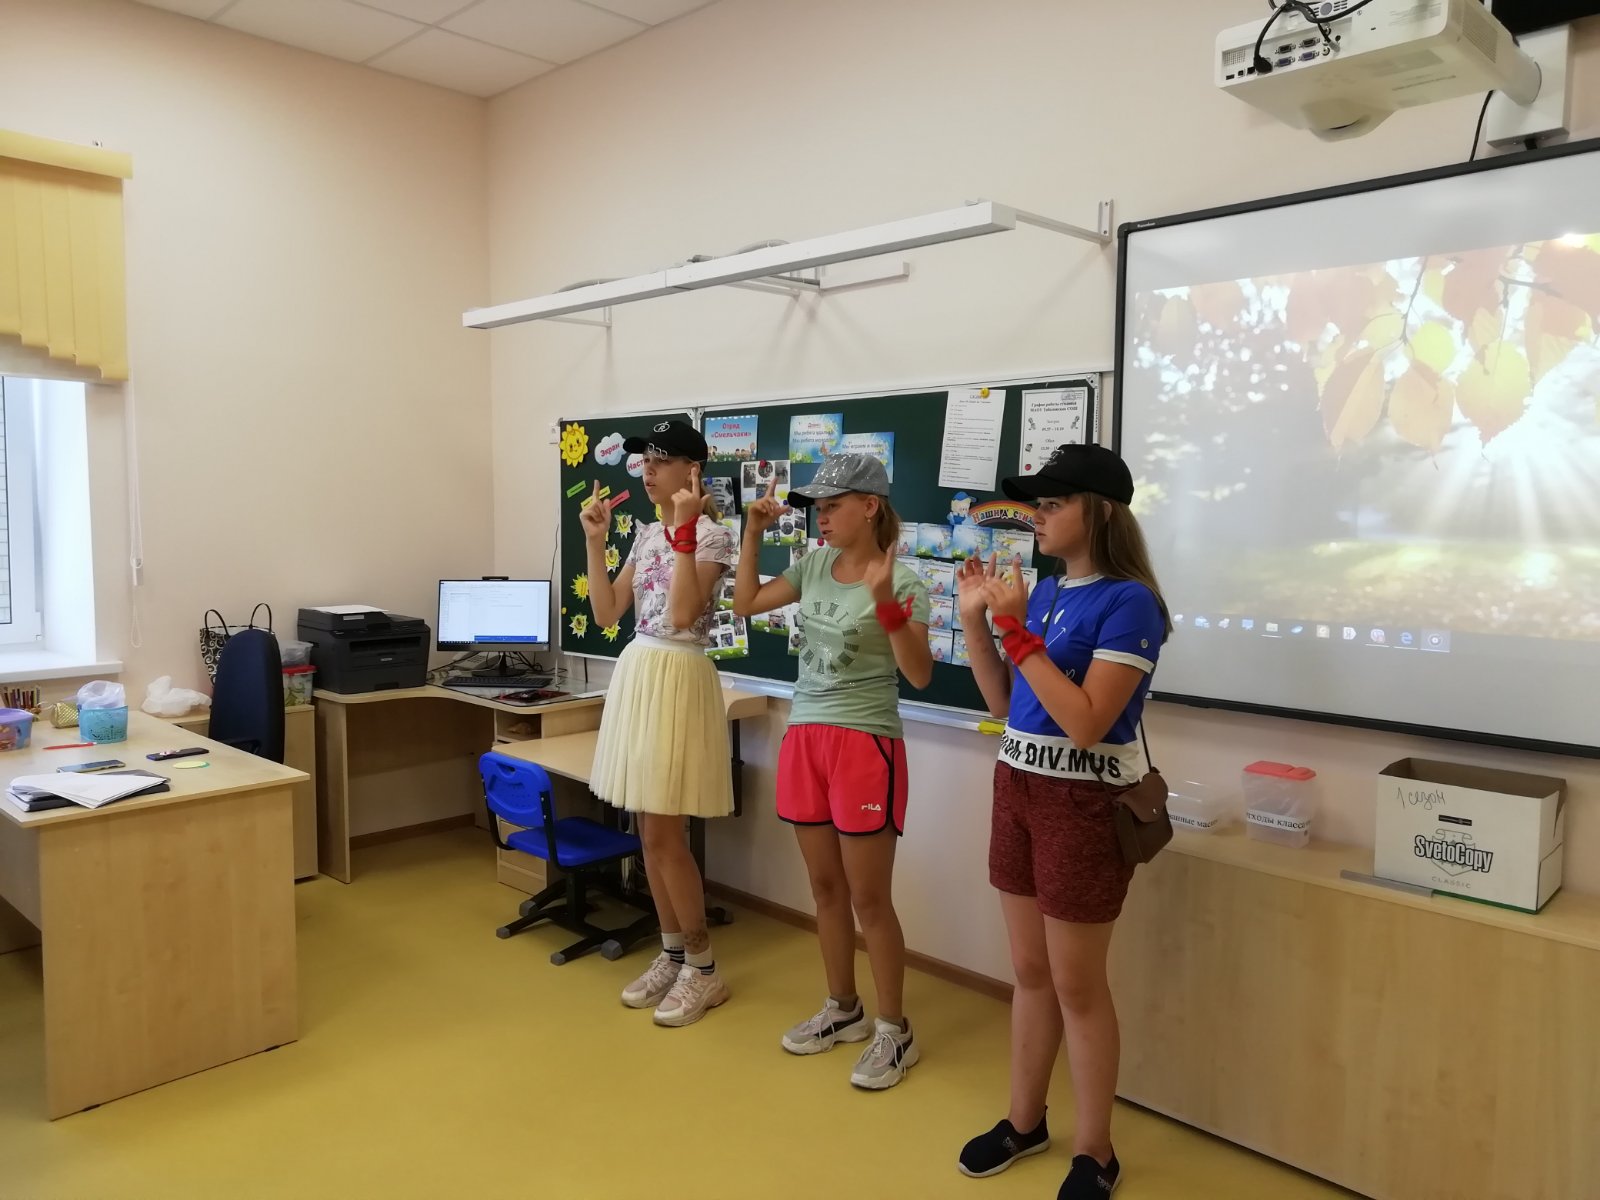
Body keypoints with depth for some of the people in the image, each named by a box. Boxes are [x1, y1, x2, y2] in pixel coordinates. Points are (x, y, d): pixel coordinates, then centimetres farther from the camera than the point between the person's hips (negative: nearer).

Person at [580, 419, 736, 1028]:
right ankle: (672, 955, 25)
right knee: (648, 831, 12)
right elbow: (606, 614, 10)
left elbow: (682, 614, -23)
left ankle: (703, 968, 11)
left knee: (664, 834, -4)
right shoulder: (646, 535, 12)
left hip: (678, 680, -8)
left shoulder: (711, 535, -10)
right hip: (634, 675, 8)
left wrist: (684, 530, -23)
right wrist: (595, 542, 4)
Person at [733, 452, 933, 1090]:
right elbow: (745, 604, 13)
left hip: (866, 746, -6)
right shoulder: (814, 566, 5)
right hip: (803, 738, 6)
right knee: (826, 888, 16)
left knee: (869, 897, 2)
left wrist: (885, 602, -30)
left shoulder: (902, 581, -12)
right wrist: (754, 532, 5)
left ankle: (894, 1031, 19)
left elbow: (920, 675, -18)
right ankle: (843, 1010, 33)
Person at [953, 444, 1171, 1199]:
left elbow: (1086, 722, -24)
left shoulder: (1128, 602, -16)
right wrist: (976, 619, 0)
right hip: (1018, 789, 7)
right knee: (1030, 972, 18)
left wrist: (1015, 627, -23)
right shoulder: (1044, 593, 6)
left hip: (1083, 803, -7)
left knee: (1077, 985, 6)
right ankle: (1024, 1121, 35)